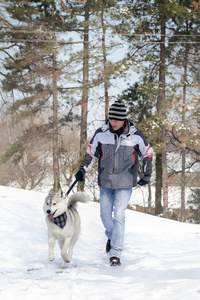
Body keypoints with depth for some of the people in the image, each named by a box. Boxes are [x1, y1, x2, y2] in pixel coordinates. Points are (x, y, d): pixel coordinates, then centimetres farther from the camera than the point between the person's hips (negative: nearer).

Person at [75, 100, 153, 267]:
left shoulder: (135, 136, -10)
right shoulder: (101, 134, -6)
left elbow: (147, 154, 6)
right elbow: (91, 153, 8)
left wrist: (147, 175, 6)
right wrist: (83, 170, -2)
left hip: (125, 184, -3)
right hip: (105, 182, 3)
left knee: (119, 215, -13)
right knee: (105, 215, 11)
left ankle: (116, 253, -11)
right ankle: (112, 236, 43)